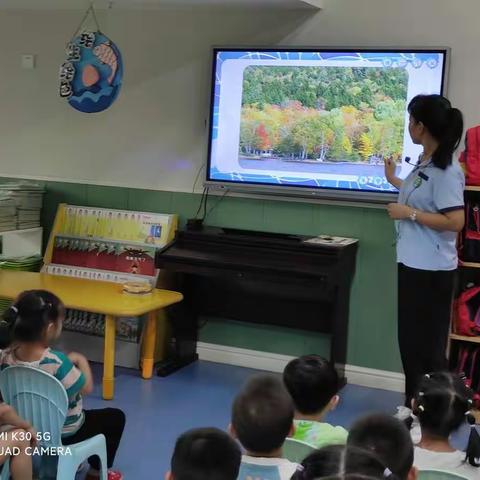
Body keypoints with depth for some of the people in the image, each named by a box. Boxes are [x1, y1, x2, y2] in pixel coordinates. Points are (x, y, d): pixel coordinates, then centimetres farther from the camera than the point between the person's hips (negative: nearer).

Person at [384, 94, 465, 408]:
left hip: (432, 270, -10)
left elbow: (455, 221, -25)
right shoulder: (425, 163, 7)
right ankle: (415, 404, 31)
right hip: (413, 264, 10)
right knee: (410, 339, 17)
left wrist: (409, 214, -21)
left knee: (428, 343, 0)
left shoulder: (446, 171, -20)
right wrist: (393, 180, 31)